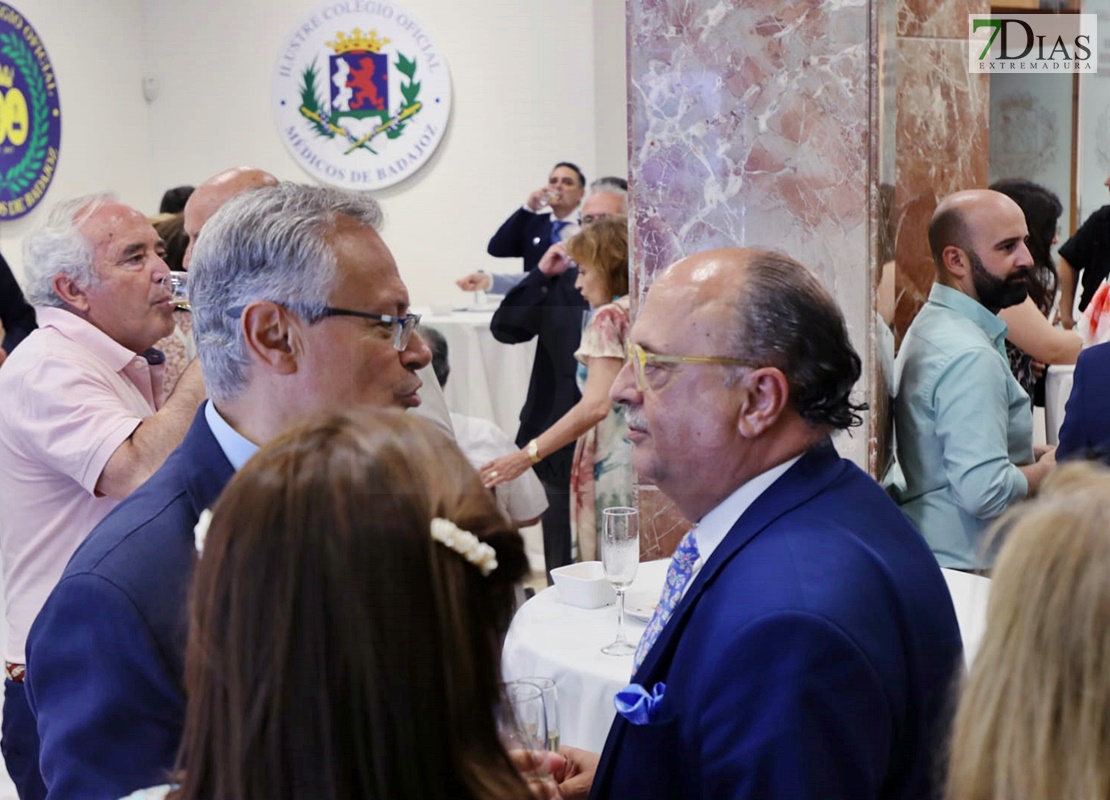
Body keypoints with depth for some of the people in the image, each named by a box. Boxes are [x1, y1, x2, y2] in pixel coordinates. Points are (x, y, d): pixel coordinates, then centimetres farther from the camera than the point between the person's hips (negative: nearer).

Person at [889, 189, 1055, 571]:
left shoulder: (932, 324, 9)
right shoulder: (970, 356, -22)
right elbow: (984, 491, -29)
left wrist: (1031, 454, 7)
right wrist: (1046, 471, -11)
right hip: (961, 565, -10)